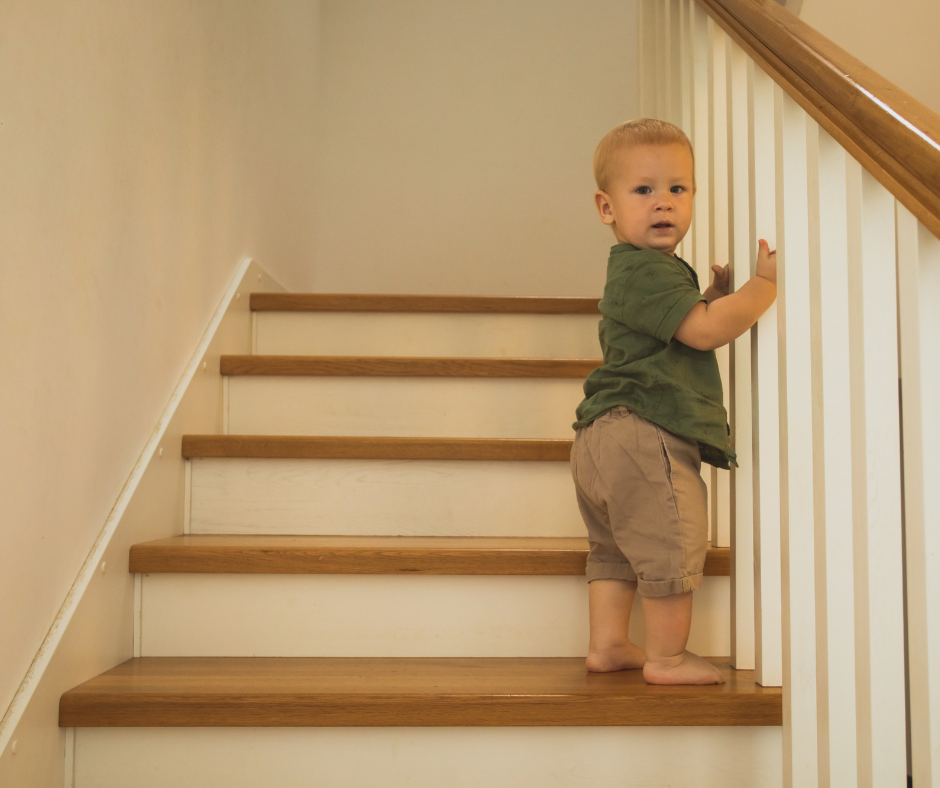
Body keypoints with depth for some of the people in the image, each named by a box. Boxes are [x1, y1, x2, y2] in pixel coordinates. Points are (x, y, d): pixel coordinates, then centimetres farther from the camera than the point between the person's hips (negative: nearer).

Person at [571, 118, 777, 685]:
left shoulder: (639, 270, 20)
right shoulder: (645, 270, -15)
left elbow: (688, 327, 30)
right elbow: (704, 329, -23)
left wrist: (716, 296, 16)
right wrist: (765, 285, -13)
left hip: (606, 439, 12)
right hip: (644, 434, -12)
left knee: (616, 546, 19)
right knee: (671, 546, -1)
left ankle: (608, 643, 29)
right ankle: (668, 657, 10)